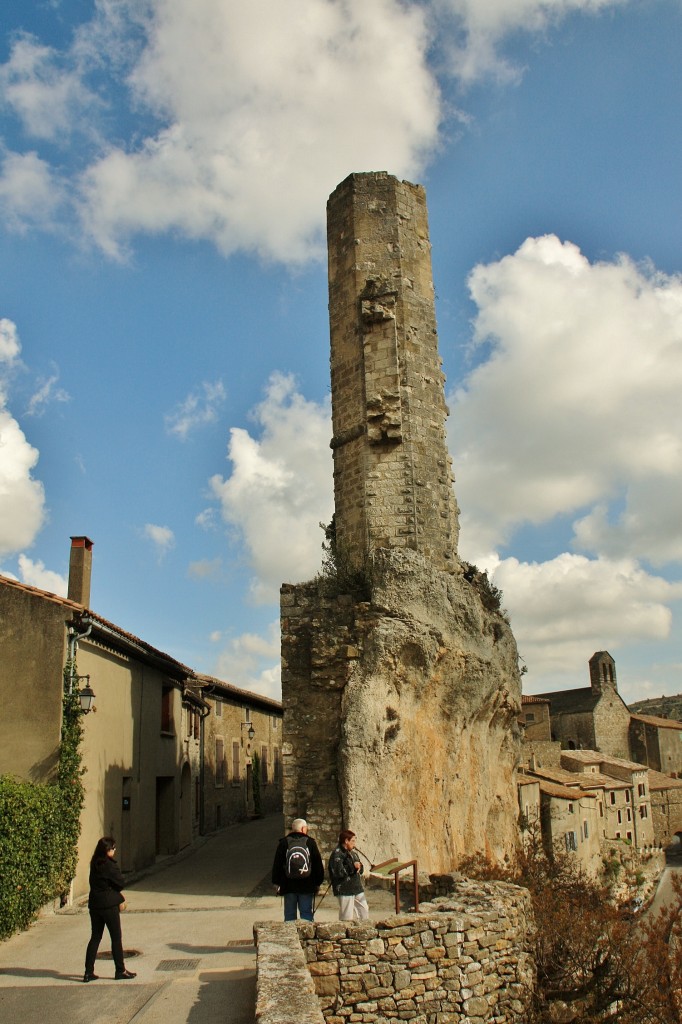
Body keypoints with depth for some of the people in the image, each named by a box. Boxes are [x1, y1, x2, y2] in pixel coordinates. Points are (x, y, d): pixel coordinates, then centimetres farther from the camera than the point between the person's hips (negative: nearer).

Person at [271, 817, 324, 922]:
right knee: (307, 914, 5)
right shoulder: (310, 842, 0)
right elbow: (318, 865, 3)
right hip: (307, 886, -1)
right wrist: (318, 882, 11)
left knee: (289, 915, 8)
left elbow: (277, 865, 4)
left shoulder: (283, 843, 2)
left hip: (288, 886, 1)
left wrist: (277, 883, 11)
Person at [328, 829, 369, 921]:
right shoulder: (337, 854, -12)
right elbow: (338, 872, -25)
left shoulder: (352, 854, 17)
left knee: (365, 912, 12)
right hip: (345, 891, -9)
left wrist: (359, 867, 2)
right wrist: (352, 867, -19)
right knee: (347, 918, -3)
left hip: (357, 889, 9)